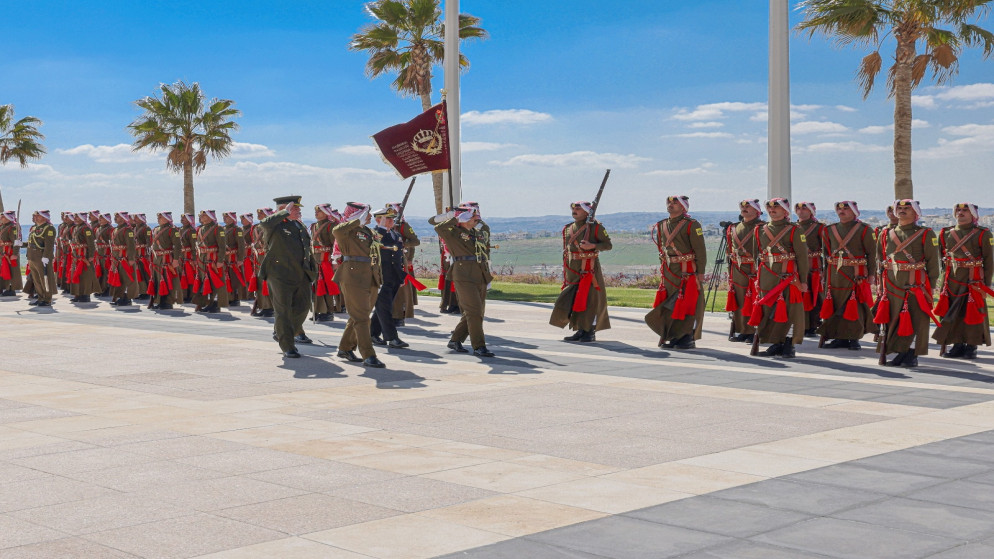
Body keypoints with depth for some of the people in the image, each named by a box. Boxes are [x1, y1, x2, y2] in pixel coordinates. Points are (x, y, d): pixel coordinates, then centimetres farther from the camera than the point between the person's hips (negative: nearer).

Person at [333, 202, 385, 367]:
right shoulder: (349, 231, -8)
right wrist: (358, 221, -24)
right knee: (361, 317, -9)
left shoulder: (370, 232, 18)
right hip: (353, 278, -8)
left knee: (358, 316, 16)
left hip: (370, 279, 9)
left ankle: (345, 348, 29)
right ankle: (368, 356, -11)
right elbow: (337, 231, -32)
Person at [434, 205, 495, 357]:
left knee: (477, 313, 11)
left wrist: (487, 275, 22)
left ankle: (455, 340, 23)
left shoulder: (479, 233, 18)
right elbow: (439, 228, -21)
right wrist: (454, 218, -16)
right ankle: (479, 347, -9)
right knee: (474, 311, -12)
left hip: (480, 278, 8)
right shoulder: (454, 233, -3)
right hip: (464, 278, -8)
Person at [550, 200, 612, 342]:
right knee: (568, 300, 3)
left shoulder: (596, 227, -2)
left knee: (590, 299, -4)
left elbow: (608, 245, -3)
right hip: (573, 270, 6)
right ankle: (580, 331, 15)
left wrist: (592, 246, -20)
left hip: (589, 268, -5)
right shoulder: (567, 229, 14)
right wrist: (565, 272, 16)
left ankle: (590, 333, 5)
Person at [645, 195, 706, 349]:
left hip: (688, 272, -6)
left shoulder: (692, 225, -7)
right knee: (668, 305, 6)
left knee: (688, 305, -4)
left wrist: (701, 272, -15)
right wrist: (662, 270, 17)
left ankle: (688, 338, 3)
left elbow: (700, 250, -10)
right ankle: (673, 337, 15)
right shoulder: (661, 226, 13)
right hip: (669, 273, 6)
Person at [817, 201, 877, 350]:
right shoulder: (829, 230, 12)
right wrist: (824, 274, 15)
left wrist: (871, 274, -6)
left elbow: (871, 254, -1)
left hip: (856, 274, -4)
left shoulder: (864, 230, 0)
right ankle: (841, 338, 11)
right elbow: (827, 252, 18)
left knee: (856, 306, -4)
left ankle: (854, 338, 5)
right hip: (835, 275, 4)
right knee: (836, 305, 3)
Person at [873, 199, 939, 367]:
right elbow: (880, 259, 18)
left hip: (916, 286, -4)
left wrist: (930, 285, -5)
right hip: (892, 285, 4)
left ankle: (912, 356, 6)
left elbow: (933, 262, 0)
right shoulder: (886, 234, 12)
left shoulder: (926, 234, 1)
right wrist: (881, 282, 12)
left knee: (916, 321, -2)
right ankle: (901, 353, 15)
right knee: (893, 320, 5)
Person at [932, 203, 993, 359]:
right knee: (952, 314, 5)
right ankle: (958, 345, 15)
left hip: (973, 282, -4)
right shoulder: (946, 234, 11)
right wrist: (943, 281, 8)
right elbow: (938, 258, 14)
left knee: (973, 315, 0)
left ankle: (972, 347, 9)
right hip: (952, 282, 4)